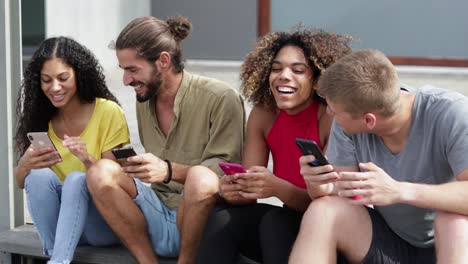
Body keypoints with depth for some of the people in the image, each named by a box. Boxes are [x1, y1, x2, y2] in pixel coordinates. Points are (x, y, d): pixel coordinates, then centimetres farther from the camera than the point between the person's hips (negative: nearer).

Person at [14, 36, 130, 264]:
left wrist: (88, 160, -30)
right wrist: (25, 165, -22)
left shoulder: (108, 112, -11)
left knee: (77, 179, -32)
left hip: (105, 220, -3)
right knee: (40, 175, -25)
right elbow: (21, 184, 2)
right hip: (57, 221, 4)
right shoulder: (41, 118, 2)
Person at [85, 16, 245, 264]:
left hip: (204, 219, -5)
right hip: (158, 219, 5)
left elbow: (227, 172, -14)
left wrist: (169, 171, -29)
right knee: (101, 172, -18)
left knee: (201, 178, -37)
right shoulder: (144, 99, 11)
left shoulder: (221, 99, -11)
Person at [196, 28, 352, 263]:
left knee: (276, 220, -30)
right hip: (287, 224, 5)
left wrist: (278, 188, -38)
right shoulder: (262, 115, -3)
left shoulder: (334, 119, -19)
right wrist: (233, 190, -27)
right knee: (222, 218, -18)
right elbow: (250, 189, -3)